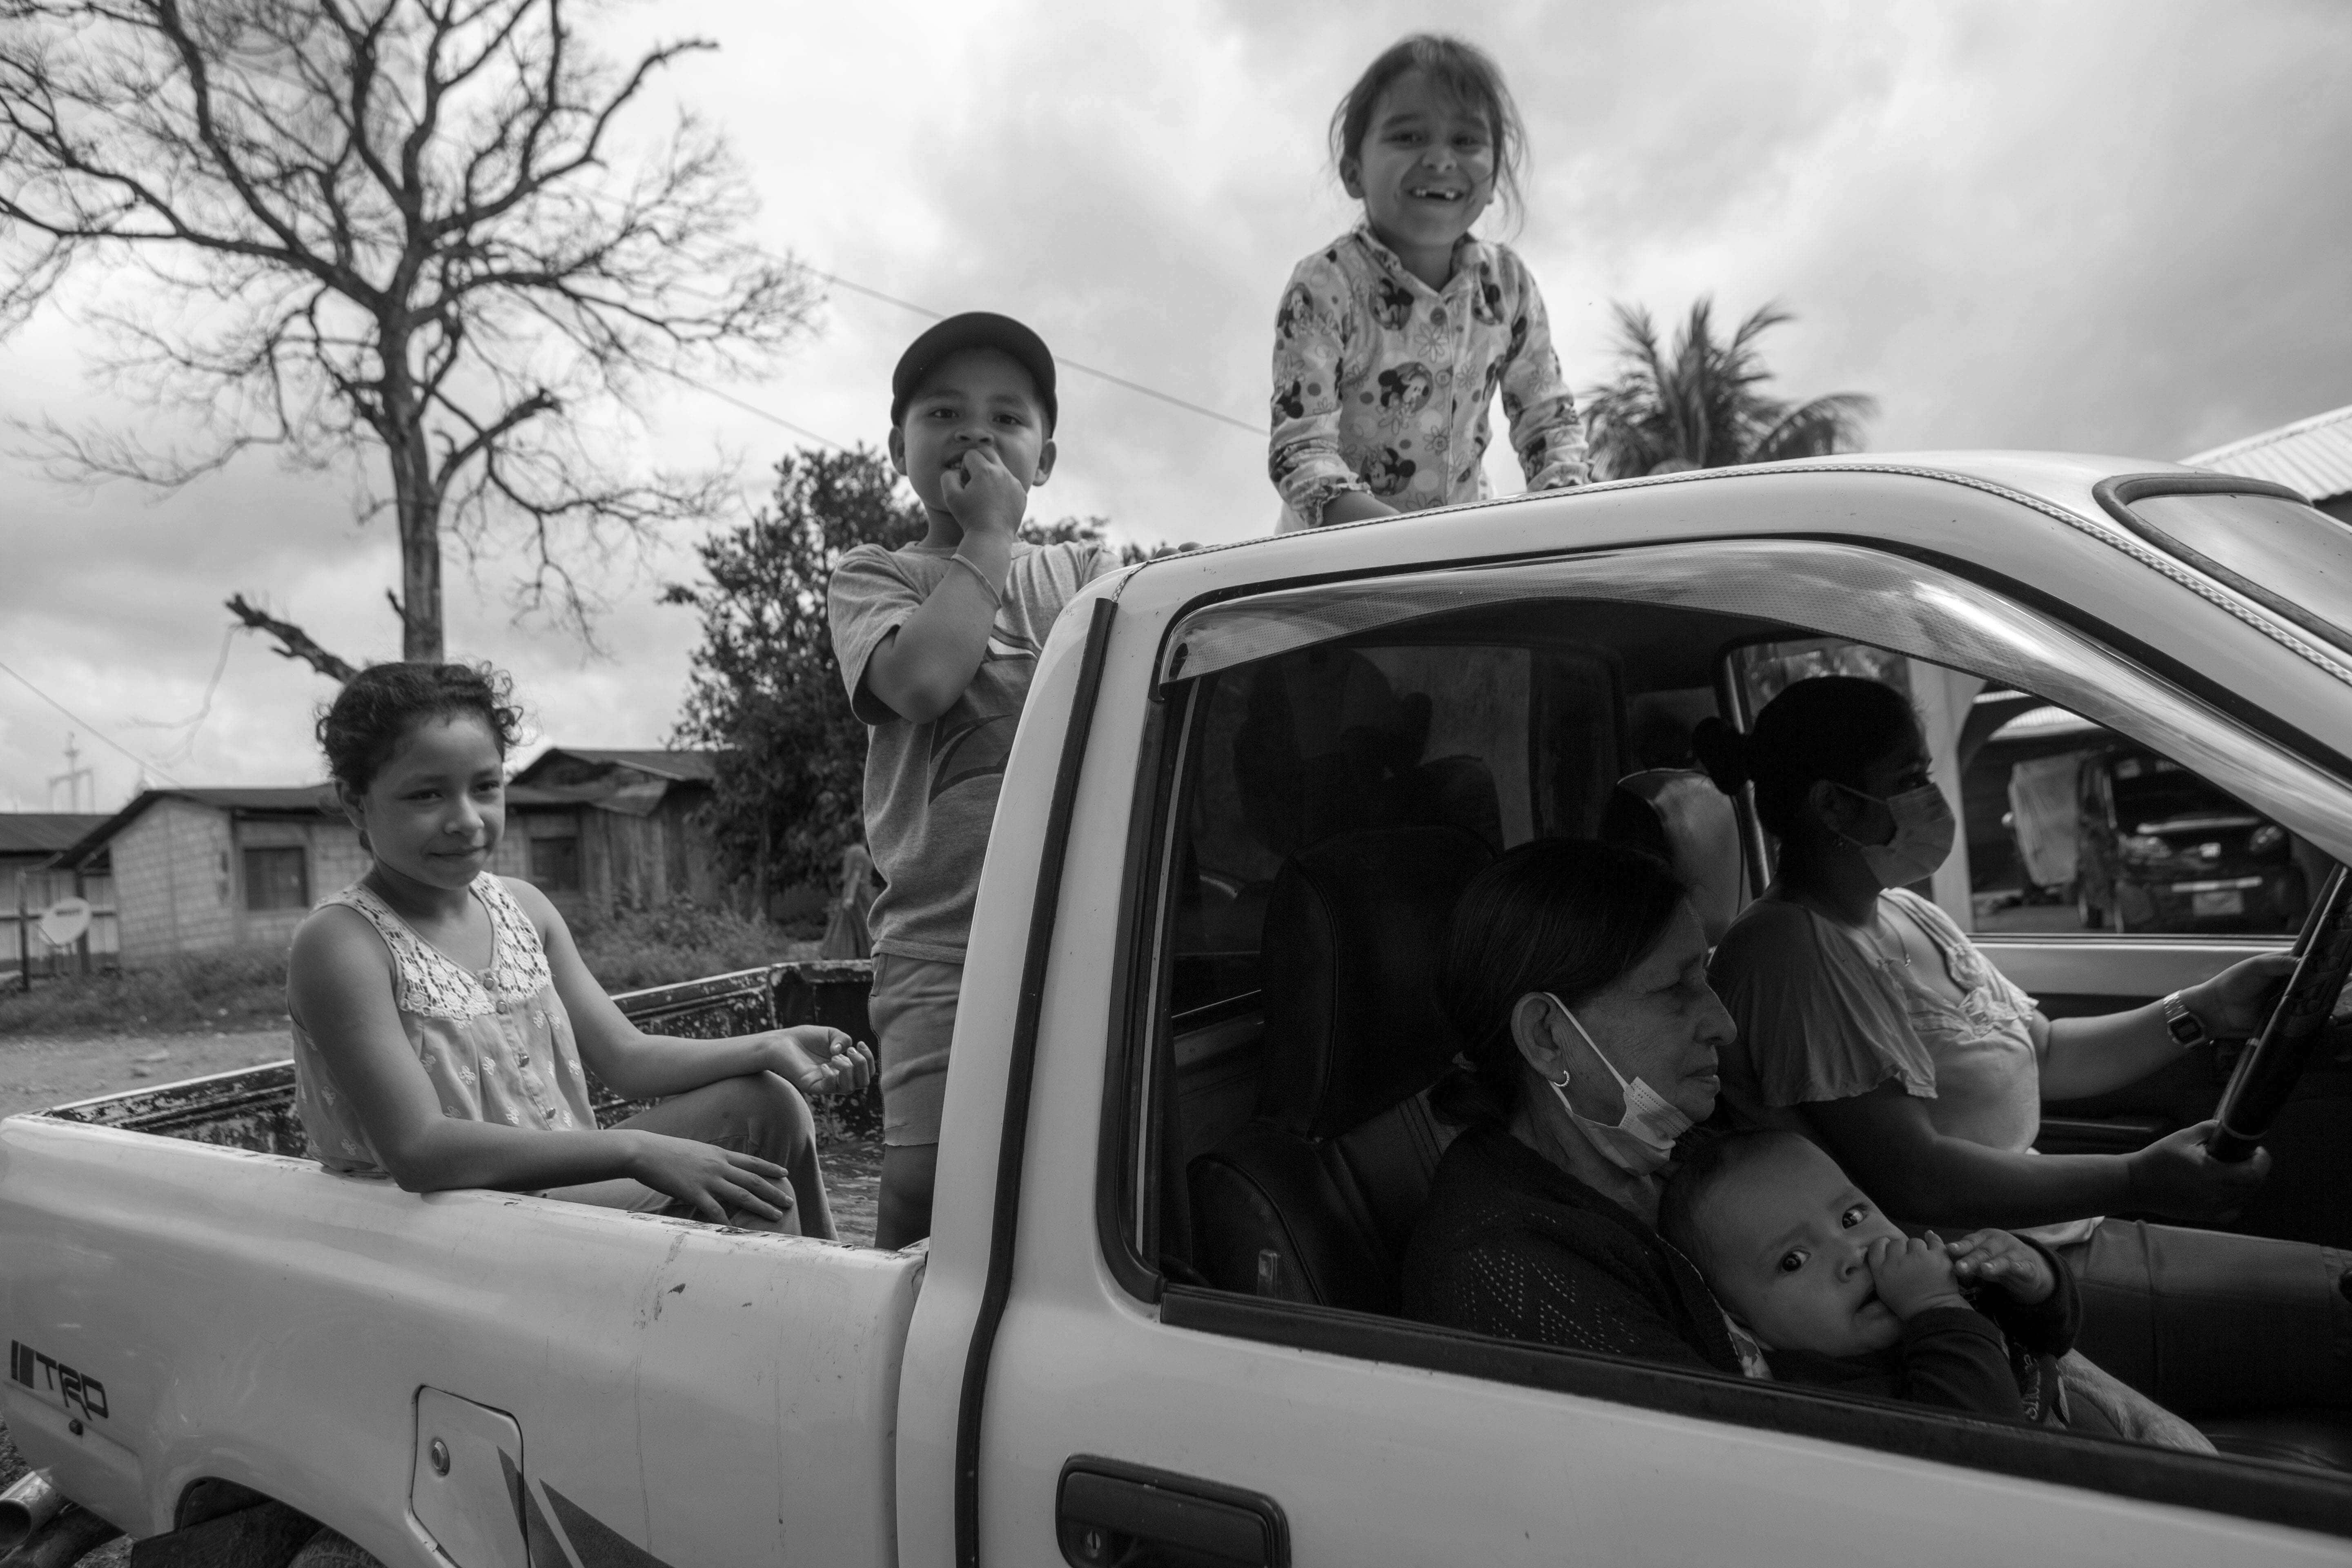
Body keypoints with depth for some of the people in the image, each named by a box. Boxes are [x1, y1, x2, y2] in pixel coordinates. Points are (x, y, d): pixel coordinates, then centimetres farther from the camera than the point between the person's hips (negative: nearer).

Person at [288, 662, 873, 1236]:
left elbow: (623, 1056, 8)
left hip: (563, 1184, 7)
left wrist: (769, 1048, -7)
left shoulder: (523, 908, 6)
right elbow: (418, 1151, -25)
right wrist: (636, 1151, -28)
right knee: (755, 1200, -20)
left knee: (768, 1104, 2)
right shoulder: (341, 942, -16)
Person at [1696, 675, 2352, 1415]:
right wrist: (2136, 1179, -24)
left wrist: (2200, 1010, 8)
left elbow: (2043, 1054, 18)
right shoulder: (1795, 952, -20)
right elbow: (1912, 1178, -24)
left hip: (2050, 1236, 10)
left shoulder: (1904, 914, 13)